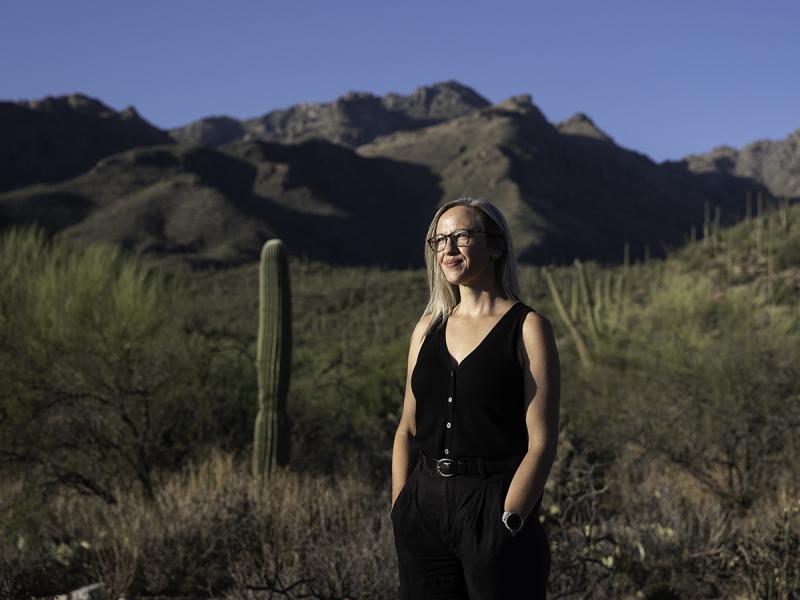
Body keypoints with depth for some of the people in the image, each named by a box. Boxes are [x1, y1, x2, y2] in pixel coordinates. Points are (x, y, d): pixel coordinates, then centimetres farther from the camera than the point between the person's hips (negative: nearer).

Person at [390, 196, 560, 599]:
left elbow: (541, 442, -10)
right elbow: (408, 429, 11)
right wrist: (400, 511, 1)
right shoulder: (429, 327, 9)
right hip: (425, 505, 5)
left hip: (494, 505, -4)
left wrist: (506, 524, -16)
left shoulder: (527, 328, -5)